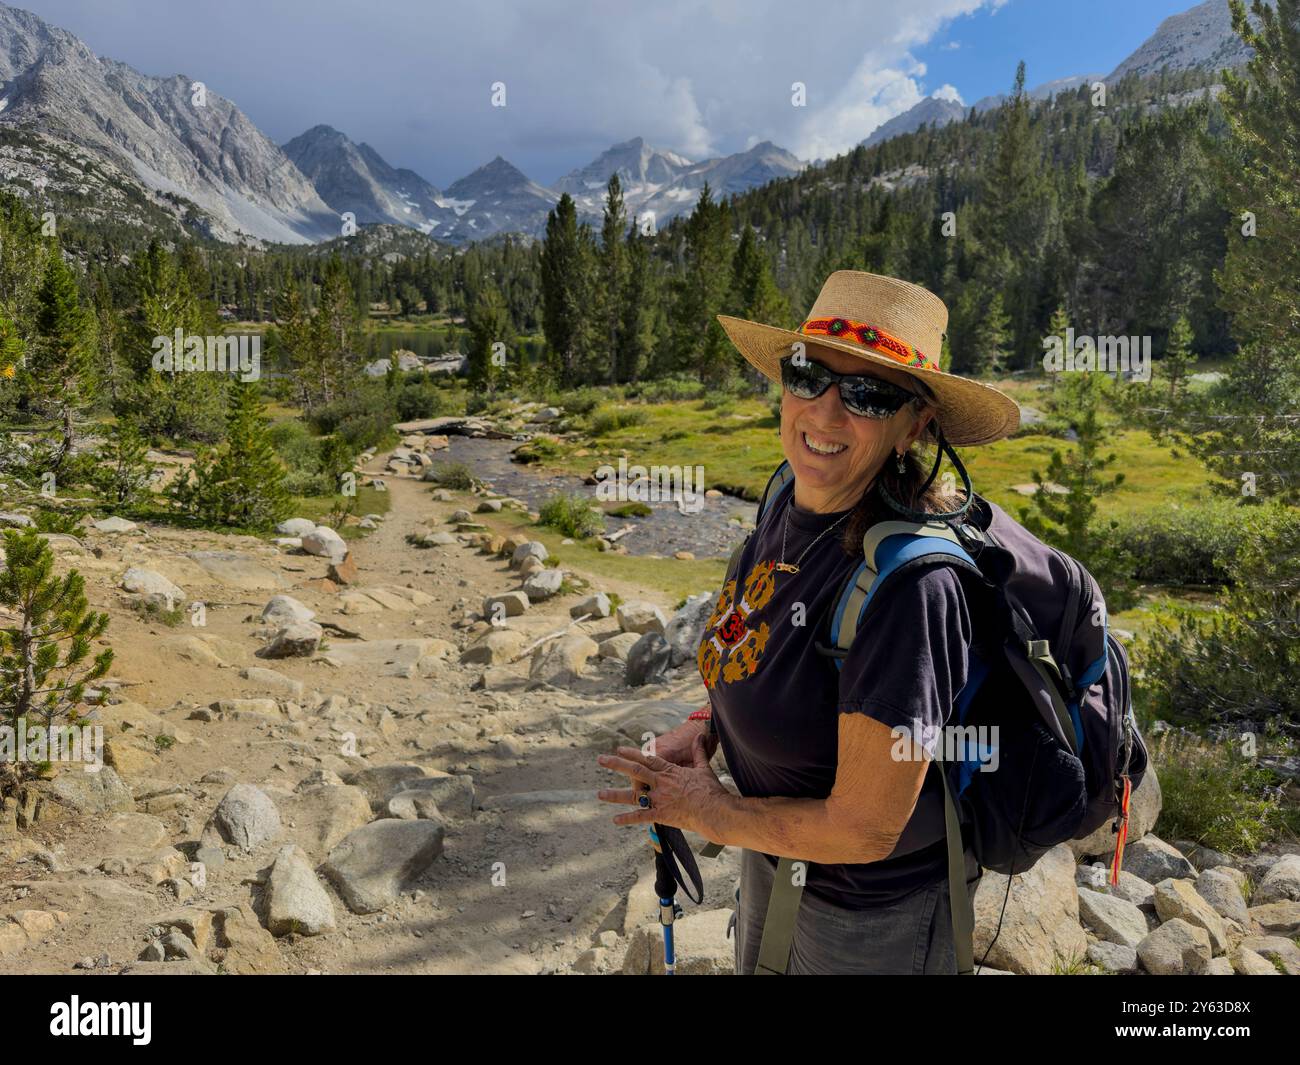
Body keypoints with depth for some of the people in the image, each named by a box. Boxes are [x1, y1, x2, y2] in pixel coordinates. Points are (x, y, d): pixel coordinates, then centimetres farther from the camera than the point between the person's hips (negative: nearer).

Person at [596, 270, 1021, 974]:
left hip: (872, 912, -7)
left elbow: (863, 830, -29)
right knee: (755, 967, 30)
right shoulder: (788, 507, -10)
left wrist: (712, 812, -14)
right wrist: (708, 728, -5)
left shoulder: (908, 583, -35)